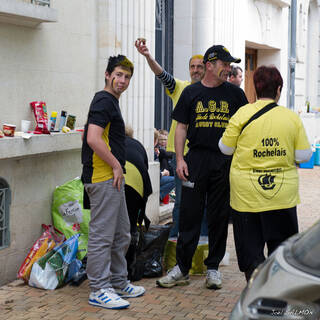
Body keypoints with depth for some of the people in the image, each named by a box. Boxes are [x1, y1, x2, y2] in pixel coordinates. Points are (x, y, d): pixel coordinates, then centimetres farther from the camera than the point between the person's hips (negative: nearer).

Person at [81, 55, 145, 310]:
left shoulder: (111, 102, 19)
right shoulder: (104, 101, -13)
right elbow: (93, 139, -24)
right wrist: (116, 165, -16)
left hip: (113, 178, 11)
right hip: (104, 178, -11)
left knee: (121, 235, 17)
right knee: (102, 236, -4)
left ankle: (119, 283, 28)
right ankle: (99, 290, 3)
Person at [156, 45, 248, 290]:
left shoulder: (235, 93, 6)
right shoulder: (191, 92, 6)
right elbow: (181, 127, 7)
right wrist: (180, 159, -3)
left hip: (225, 162, 0)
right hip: (196, 160, 0)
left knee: (219, 217, 6)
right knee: (189, 215, 1)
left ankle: (213, 267, 18)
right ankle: (182, 269, 10)